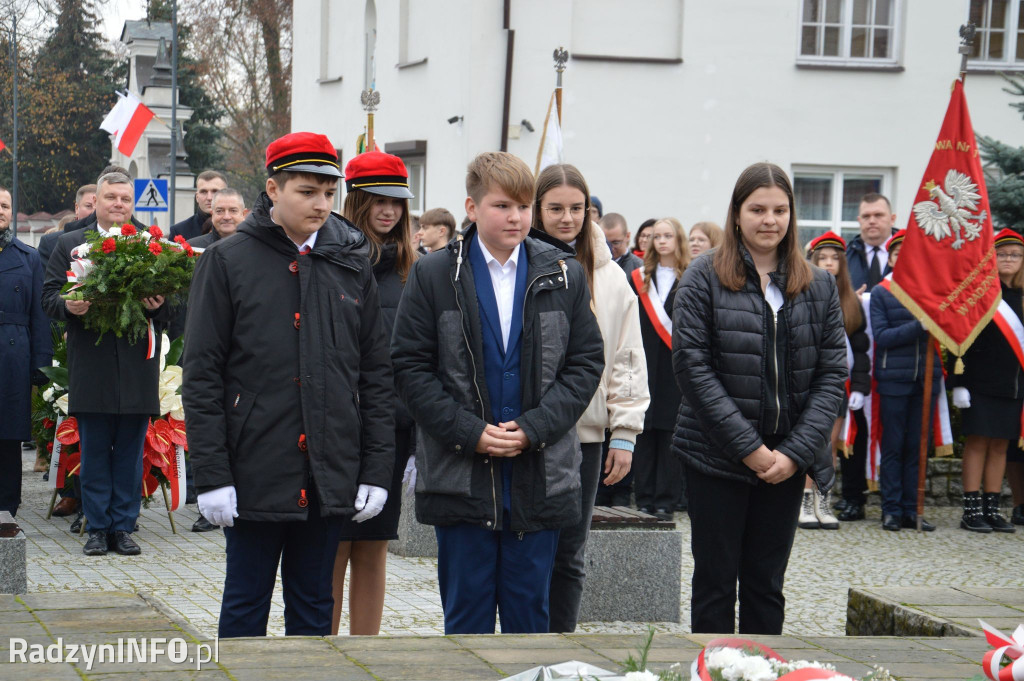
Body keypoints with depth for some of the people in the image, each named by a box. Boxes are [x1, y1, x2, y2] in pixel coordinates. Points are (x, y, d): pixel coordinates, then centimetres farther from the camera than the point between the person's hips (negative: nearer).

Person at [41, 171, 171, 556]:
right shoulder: (69, 245, 8)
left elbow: (170, 308, 6)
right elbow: (49, 297, 4)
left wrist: (158, 307, -16)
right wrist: (68, 307, -18)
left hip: (137, 371, 1)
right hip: (91, 370, 0)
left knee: (130, 455, 4)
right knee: (94, 454, 4)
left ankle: (123, 527, 12)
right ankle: (98, 528, 12)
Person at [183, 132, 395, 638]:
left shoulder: (352, 265, 8)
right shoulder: (227, 262, -2)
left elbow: (377, 374, 9)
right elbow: (201, 376, -5)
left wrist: (376, 472, 3)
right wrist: (211, 477, -11)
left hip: (329, 478, 3)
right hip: (256, 476, -3)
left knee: (314, 606, 12)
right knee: (245, 607, 6)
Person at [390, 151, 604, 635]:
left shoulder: (564, 276, 6)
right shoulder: (433, 275, 1)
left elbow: (586, 363, 5)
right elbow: (410, 368, -2)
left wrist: (534, 427, -9)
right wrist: (471, 433, -12)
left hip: (541, 476, 1)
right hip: (461, 477, -1)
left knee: (529, 612, 8)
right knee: (466, 612, 6)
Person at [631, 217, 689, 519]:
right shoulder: (639, 278, 10)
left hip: (676, 367, -2)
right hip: (645, 366, 2)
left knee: (670, 431, -1)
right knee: (644, 431, 3)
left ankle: (666, 500, 4)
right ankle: (645, 497, 9)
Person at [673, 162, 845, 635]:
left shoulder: (818, 286, 7)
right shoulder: (705, 277, -3)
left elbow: (833, 373, 4)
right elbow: (691, 365, -10)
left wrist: (796, 451, -9)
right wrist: (748, 446, -14)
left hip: (787, 463, 3)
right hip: (716, 455, -3)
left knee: (767, 586, 9)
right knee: (715, 582, 3)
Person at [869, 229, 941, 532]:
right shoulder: (881, 293, 3)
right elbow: (881, 336, -7)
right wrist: (918, 327, -18)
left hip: (926, 380, 3)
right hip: (894, 380, -3)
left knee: (918, 448, 5)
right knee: (892, 447, 1)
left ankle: (912, 509, 11)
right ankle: (891, 510, 7)